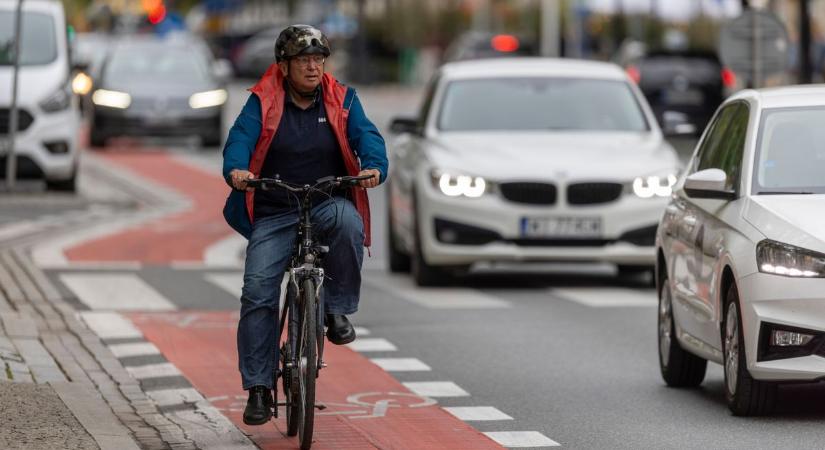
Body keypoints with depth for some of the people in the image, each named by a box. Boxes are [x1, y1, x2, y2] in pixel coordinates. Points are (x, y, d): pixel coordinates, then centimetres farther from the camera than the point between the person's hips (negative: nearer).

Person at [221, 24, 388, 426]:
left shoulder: (342, 100, 4)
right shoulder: (262, 102, -1)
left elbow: (366, 136, -9)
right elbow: (241, 137, -16)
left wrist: (374, 167, -32)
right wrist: (236, 170, -38)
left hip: (328, 204, 0)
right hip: (274, 213, 0)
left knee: (348, 222, -36)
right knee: (257, 293, -11)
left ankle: (338, 310, -17)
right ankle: (258, 388, -3)